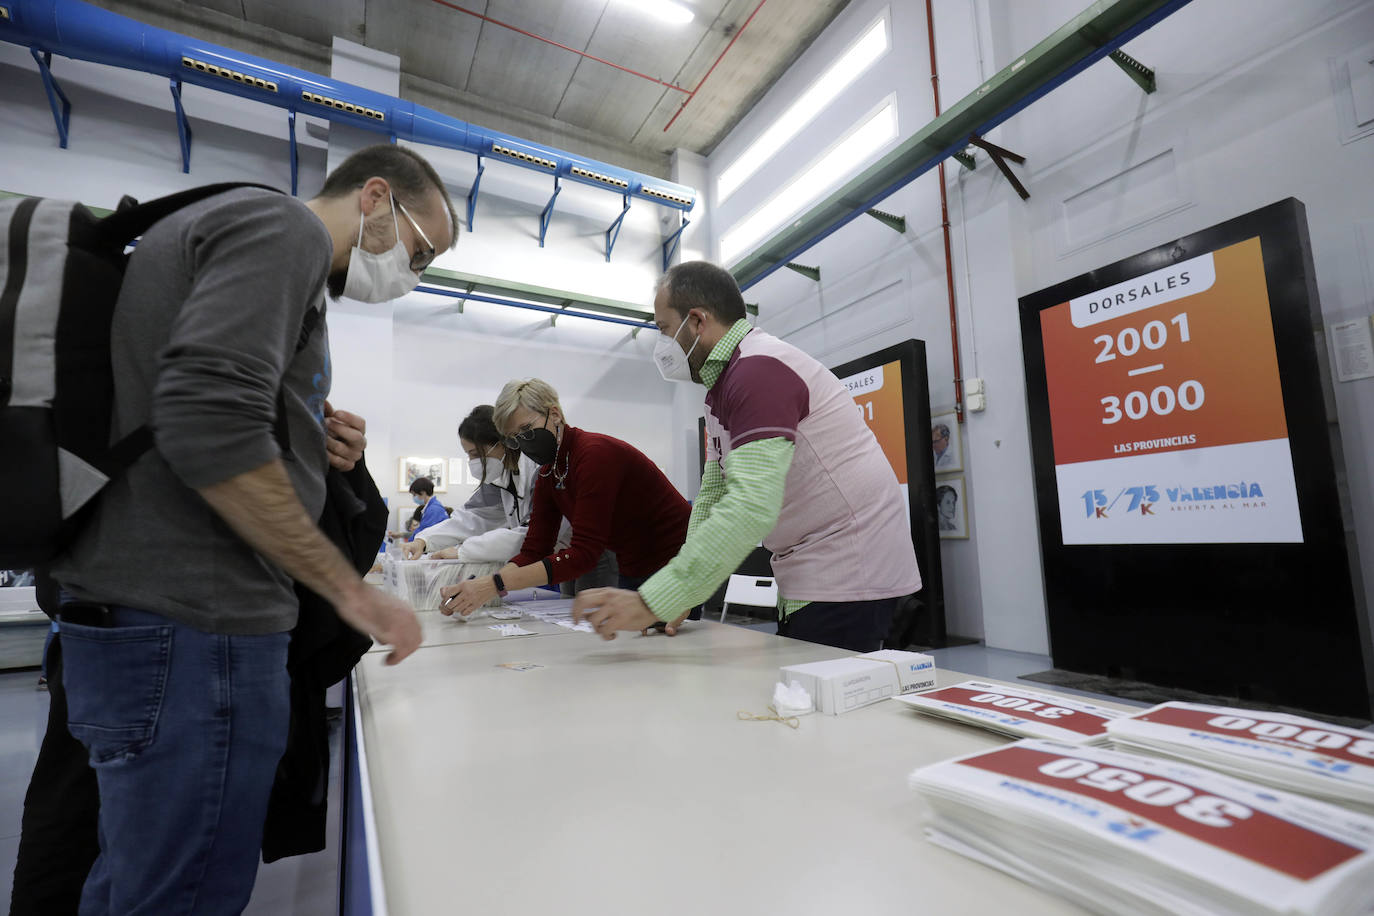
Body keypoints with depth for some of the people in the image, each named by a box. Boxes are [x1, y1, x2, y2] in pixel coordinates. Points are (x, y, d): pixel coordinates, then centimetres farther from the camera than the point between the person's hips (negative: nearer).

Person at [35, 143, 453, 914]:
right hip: (192, 626, -10)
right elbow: (209, 423, -23)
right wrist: (353, 590, -17)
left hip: (145, 622, 10)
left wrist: (311, 449, 7)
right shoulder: (284, 224, -8)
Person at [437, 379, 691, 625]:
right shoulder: (547, 476, 3)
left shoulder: (595, 453, -23)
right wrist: (477, 589, -18)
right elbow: (534, 551, -2)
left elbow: (583, 553, -29)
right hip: (634, 575, 7)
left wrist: (496, 584, -32)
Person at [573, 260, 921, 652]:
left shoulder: (759, 370, -20)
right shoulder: (722, 385, 13)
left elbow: (752, 509, -32)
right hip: (812, 574, 10)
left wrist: (650, 603, -31)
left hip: (847, 576, -10)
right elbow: (713, 497, 11)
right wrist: (679, 600, 3)